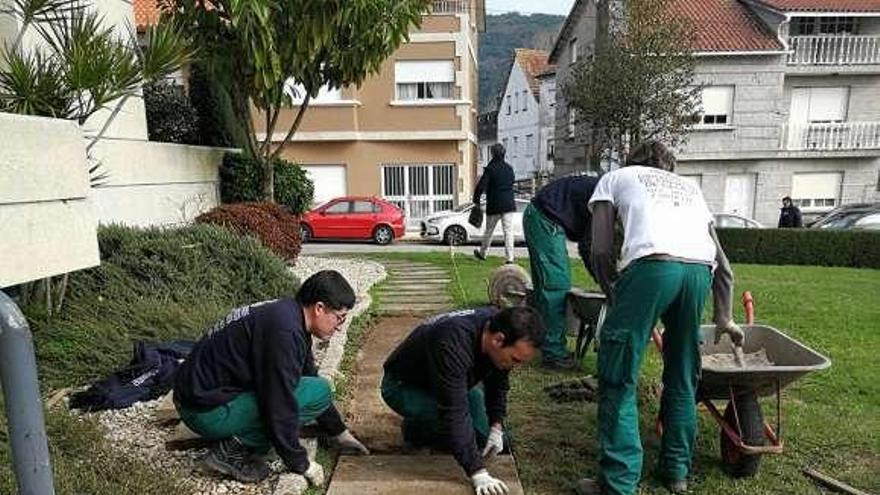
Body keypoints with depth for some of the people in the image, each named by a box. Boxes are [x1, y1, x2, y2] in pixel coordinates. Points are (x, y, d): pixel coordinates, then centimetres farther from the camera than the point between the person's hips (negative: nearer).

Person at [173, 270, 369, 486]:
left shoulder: (291, 315, 6)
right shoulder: (284, 330, -25)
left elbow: (309, 378, 17)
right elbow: (279, 407, -24)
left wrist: (340, 433, 23)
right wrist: (302, 466, -11)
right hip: (206, 409, -10)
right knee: (318, 392, -16)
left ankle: (238, 439, 9)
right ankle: (233, 450, -7)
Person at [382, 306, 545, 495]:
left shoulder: (497, 326, -18)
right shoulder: (453, 345, -42)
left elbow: (497, 384, 0)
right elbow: (454, 413, -42)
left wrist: (496, 427, -6)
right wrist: (478, 473, -41)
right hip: (402, 386, -7)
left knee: (485, 437, -1)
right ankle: (415, 429, -1)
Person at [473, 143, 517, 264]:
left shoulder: (490, 169, -11)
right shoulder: (509, 168, 5)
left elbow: (481, 185, -14)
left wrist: (476, 199, -2)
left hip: (494, 205, -3)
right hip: (509, 204, 3)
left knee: (489, 230, 13)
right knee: (508, 231, 1)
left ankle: (482, 253, 30)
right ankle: (509, 257, -5)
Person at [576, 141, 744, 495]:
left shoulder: (616, 177, 27)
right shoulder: (689, 187, 37)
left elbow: (601, 253, 12)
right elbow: (723, 265, 33)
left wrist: (617, 299, 23)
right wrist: (724, 319, 41)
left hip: (651, 263, -5)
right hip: (699, 270, 5)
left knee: (618, 380, 6)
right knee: (682, 377, 22)